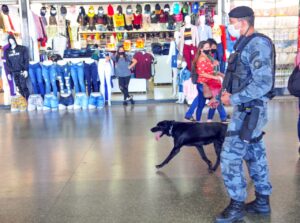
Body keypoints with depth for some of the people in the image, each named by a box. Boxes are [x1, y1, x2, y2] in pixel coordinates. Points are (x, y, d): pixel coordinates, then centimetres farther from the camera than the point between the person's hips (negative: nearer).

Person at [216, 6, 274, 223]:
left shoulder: (258, 44, -18)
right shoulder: (247, 44, 12)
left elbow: (263, 84, -26)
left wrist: (233, 99, -19)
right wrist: (229, 91, 3)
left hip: (249, 110, -10)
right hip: (247, 109, 10)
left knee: (230, 157, -6)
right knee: (255, 155, 16)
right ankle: (262, 201, 28)